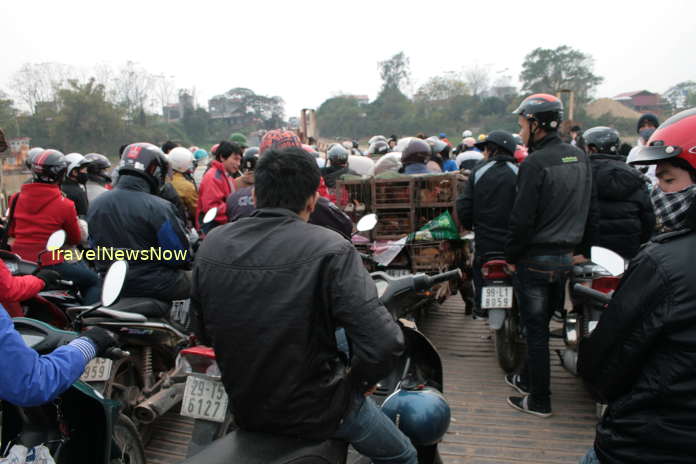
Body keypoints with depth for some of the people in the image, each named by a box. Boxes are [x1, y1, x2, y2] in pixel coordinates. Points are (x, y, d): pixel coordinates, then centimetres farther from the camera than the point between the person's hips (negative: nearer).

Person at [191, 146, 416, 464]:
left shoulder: (210, 245, -8)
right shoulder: (330, 250, -23)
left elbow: (203, 332, 3)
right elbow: (384, 342, -29)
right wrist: (360, 379, -8)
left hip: (242, 405, 5)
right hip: (314, 409, -5)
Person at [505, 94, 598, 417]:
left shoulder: (535, 163, -18)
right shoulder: (581, 158, 7)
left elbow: (522, 218, -20)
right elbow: (591, 210, 12)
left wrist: (512, 256, -8)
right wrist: (582, 249, 18)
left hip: (536, 258, -7)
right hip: (567, 257, 8)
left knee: (535, 329, 4)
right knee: (541, 324, 20)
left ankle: (539, 401, 15)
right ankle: (528, 378, 37)